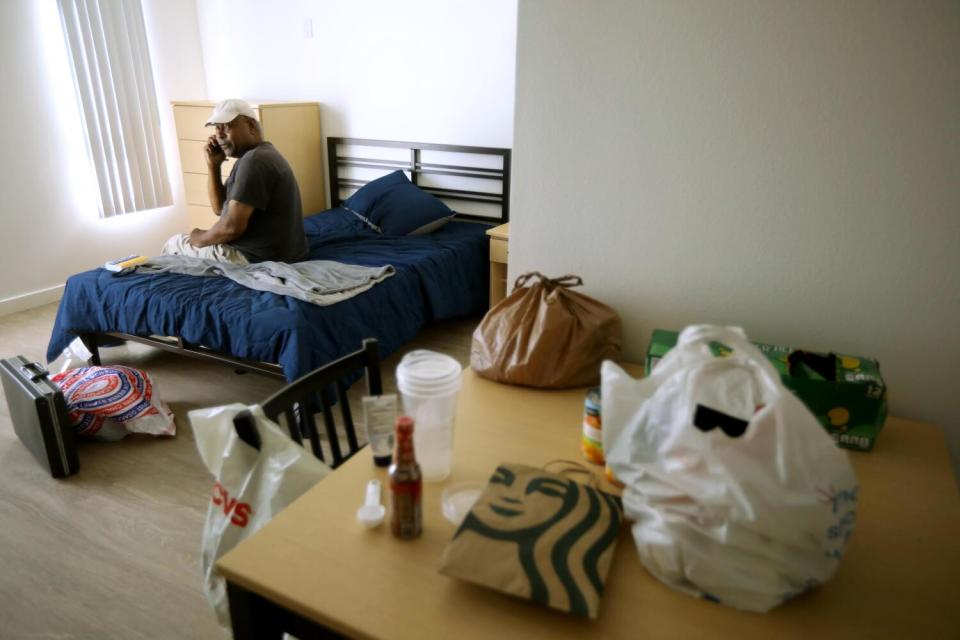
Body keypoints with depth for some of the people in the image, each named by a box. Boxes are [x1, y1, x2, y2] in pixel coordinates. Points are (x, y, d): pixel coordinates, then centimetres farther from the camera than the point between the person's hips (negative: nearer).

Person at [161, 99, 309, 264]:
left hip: (259, 260, -9)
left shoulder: (254, 160, -20)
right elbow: (221, 208, 15)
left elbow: (232, 226, -25)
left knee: (174, 244, 11)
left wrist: (202, 238, -6)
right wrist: (213, 165, 4)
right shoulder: (261, 155, 13)